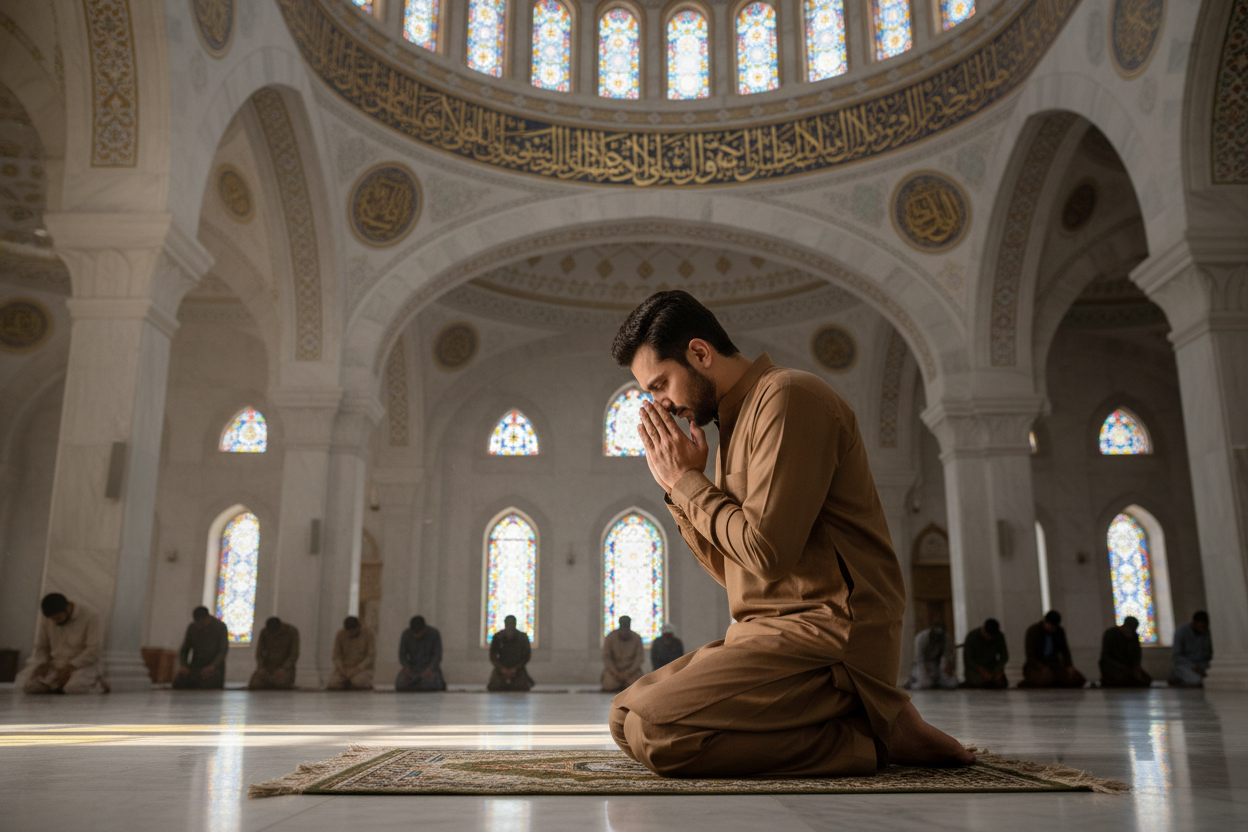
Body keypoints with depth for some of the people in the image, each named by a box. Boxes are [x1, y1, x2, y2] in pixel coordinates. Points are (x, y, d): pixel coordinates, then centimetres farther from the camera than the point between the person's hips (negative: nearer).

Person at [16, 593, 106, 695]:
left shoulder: (90, 618, -12)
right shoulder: (46, 620, 4)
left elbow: (95, 650, -16)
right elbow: (41, 647, 13)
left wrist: (71, 666, -24)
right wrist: (43, 663, -8)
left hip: (82, 664, -5)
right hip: (55, 663, 5)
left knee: (74, 687, -37)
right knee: (24, 684, -19)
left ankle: (100, 686, -7)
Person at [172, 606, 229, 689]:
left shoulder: (220, 627, -4)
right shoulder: (192, 627, 6)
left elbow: (223, 651, -9)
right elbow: (184, 650, 9)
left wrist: (213, 666, -27)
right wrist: (182, 665, -12)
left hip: (214, 666, -3)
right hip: (196, 665, 3)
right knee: (178, 681, -26)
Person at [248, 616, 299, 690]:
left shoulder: (292, 631, -10)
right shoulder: (264, 632, -3)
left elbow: (294, 655, -11)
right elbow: (259, 653, 0)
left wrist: (283, 669, -25)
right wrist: (260, 668, -19)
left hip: (285, 666, -3)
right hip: (267, 666, 3)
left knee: (282, 685, -31)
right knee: (253, 686, -20)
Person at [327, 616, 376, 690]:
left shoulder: (368, 634, -7)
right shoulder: (340, 635, 1)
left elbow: (371, 656, -9)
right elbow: (337, 655, 3)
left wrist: (358, 668, -21)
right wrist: (341, 668, -16)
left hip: (363, 668, -3)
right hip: (344, 669, 3)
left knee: (358, 682, -35)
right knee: (332, 683, -25)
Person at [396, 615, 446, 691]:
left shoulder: (434, 634, -11)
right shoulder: (406, 634, -5)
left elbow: (437, 655, -11)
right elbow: (402, 654, 0)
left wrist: (430, 669, -29)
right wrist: (406, 667, -19)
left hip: (430, 667, -2)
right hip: (412, 667, 3)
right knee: (400, 685, -23)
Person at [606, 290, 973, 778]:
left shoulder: (787, 396, -11)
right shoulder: (739, 419, 19)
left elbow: (766, 550, -21)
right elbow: (733, 570, 17)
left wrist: (687, 481, -7)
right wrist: (676, 487, 7)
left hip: (827, 635, -10)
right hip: (767, 631, 10)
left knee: (652, 732, -23)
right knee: (625, 715, 7)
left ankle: (870, 734, -8)